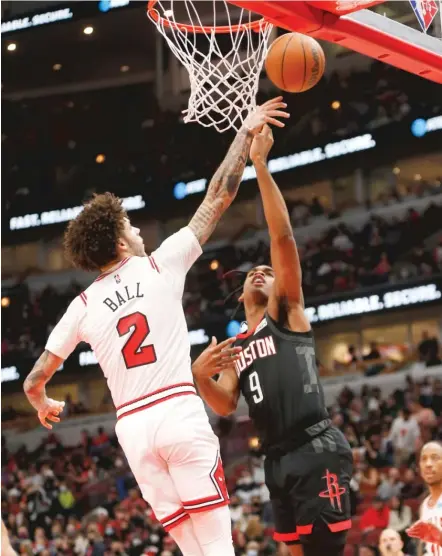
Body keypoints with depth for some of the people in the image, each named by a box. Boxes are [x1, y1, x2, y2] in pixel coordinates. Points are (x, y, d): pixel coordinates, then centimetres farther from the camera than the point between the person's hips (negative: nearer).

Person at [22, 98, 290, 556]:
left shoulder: (83, 306, 13)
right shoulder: (161, 265, 4)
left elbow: (35, 381, 18)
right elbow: (219, 196, 7)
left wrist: (42, 405, 41)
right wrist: (246, 133, 16)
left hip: (132, 427, 4)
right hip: (179, 412, -4)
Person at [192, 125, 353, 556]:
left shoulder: (287, 313, 5)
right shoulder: (235, 348, 23)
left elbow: (282, 236, -6)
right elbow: (226, 406, 10)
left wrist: (260, 166, -11)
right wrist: (200, 376, -10)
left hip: (316, 451, -7)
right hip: (278, 459, 7)